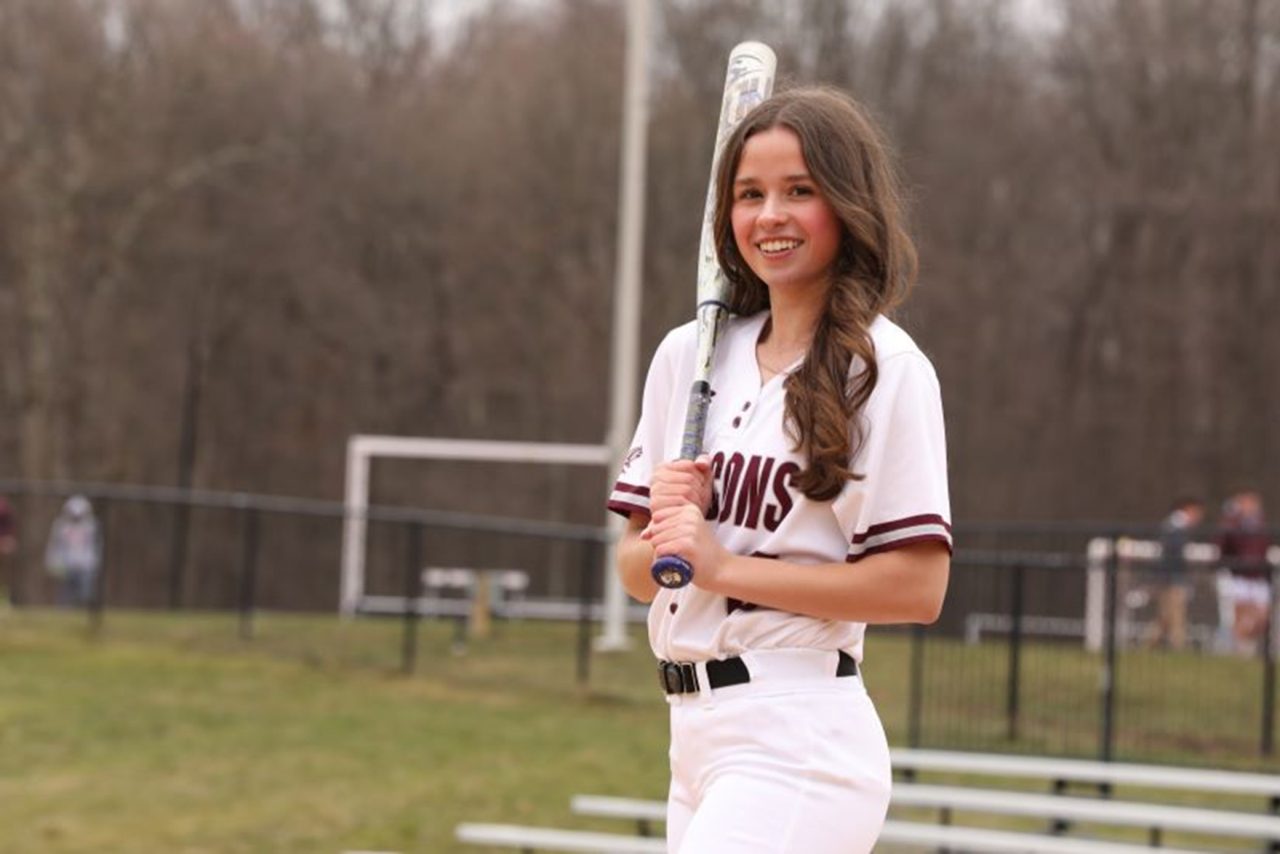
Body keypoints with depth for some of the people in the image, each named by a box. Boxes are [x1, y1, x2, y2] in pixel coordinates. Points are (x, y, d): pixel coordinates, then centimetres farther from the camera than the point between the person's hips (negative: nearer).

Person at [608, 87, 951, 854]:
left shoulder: (883, 366, -6)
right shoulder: (689, 355, 12)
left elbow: (918, 587, -13)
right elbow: (637, 573, 15)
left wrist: (723, 565, -14)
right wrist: (665, 536, -8)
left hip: (798, 739, -7)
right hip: (697, 734, 7)